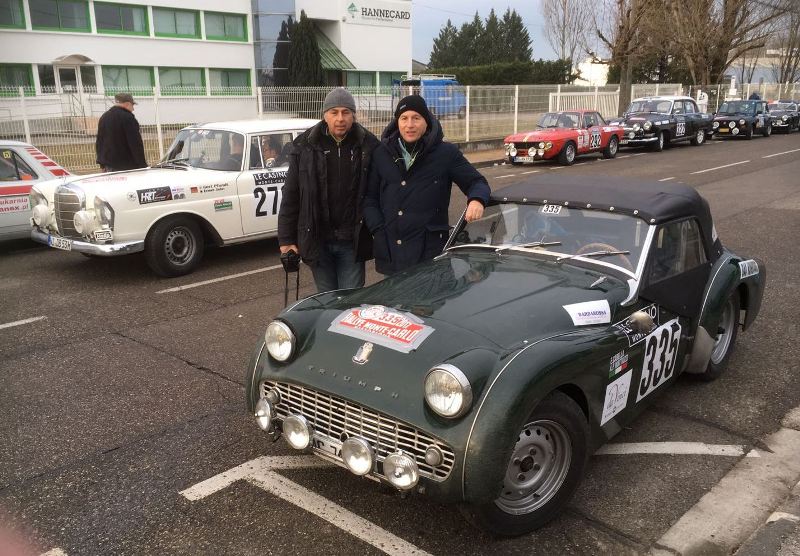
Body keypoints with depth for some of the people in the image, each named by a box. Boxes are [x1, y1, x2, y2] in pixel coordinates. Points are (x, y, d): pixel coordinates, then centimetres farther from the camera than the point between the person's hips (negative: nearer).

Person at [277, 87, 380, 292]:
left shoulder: (368, 146, -3)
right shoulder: (305, 146, -1)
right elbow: (291, 196, 1)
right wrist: (286, 239, -2)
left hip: (353, 242, -1)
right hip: (318, 242, 1)